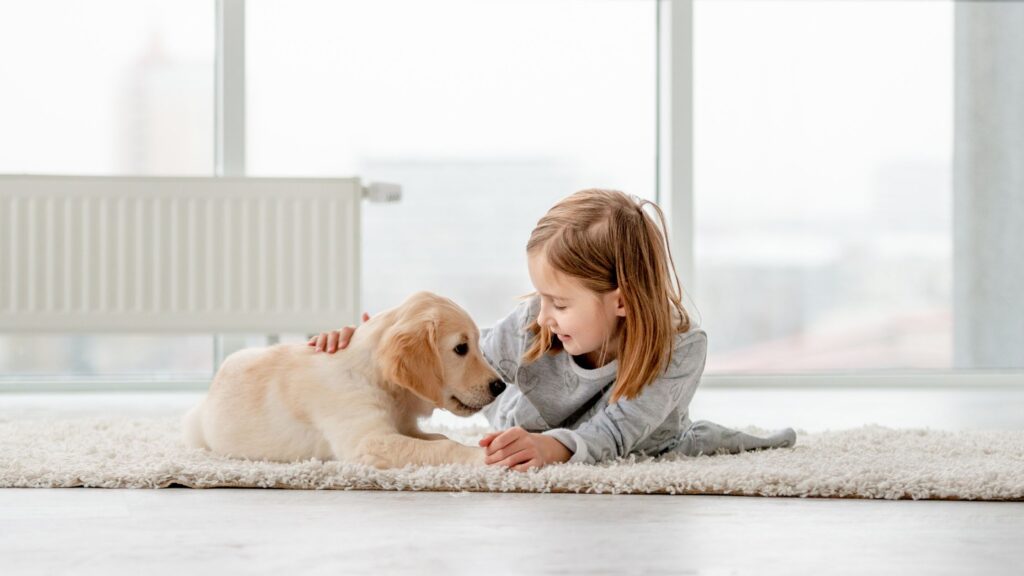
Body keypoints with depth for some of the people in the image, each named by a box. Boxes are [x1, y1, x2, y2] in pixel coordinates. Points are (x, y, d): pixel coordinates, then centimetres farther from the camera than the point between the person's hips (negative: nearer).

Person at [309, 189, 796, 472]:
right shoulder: (531, 328, -35)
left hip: (643, 453, -1)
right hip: (527, 436, 2)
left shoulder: (680, 349, -41)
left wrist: (552, 446, -70)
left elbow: (611, 434, -49)